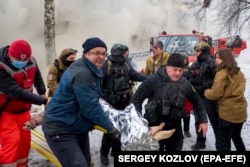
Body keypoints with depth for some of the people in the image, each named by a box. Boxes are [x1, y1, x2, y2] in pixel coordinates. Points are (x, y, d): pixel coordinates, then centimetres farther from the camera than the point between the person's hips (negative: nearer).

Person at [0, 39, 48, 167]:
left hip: (22, 109, 6)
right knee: (12, 140, -14)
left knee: (25, 139, 11)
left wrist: (42, 92, -1)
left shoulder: (31, 61, -11)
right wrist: (43, 100, -33)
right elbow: (16, 92, -35)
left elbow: (37, 76, 11)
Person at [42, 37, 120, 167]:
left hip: (78, 127, 11)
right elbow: (90, 107, -27)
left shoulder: (93, 70, 7)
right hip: (59, 129, -10)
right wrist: (110, 128, -17)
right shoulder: (81, 74, -25)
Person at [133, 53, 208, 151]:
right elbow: (137, 98, -12)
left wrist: (203, 120, 10)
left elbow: (197, 102, 12)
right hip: (155, 124, -4)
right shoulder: (154, 80, -16)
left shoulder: (185, 84, -2)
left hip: (175, 126, 4)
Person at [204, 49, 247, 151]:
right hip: (240, 110, 8)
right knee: (236, 137, 25)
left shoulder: (222, 74, -16)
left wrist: (206, 92, 2)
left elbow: (215, 94, -15)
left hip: (228, 112, -8)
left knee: (225, 141, 4)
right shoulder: (239, 73, 9)